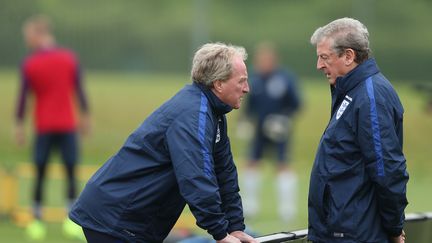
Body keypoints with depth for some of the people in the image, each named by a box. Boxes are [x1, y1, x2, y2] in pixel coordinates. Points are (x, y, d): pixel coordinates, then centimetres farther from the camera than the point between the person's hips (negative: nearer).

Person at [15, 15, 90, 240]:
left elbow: (23, 97, -3)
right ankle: (72, 220, -5)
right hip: (68, 126, 0)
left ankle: (37, 220, 5)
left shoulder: (29, 64, -3)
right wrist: (85, 116, 10)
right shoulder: (70, 58, 0)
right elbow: (79, 90, 1)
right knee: (70, 172, 2)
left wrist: (19, 125, 4)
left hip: (43, 127, 0)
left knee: (40, 173, 7)